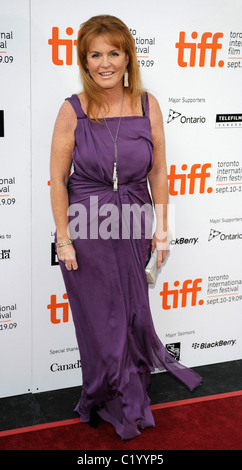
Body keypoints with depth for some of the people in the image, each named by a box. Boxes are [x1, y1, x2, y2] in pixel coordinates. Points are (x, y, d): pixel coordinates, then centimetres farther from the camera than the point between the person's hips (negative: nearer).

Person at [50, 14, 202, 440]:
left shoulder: (147, 105, -3)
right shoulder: (73, 110, -10)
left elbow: (158, 172, 3)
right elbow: (57, 179, -6)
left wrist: (161, 229, 3)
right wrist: (64, 239, -8)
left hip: (132, 226, 2)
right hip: (87, 228, -2)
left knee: (133, 310, 14)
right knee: (101, 318, 11)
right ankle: (120, 404, 36)